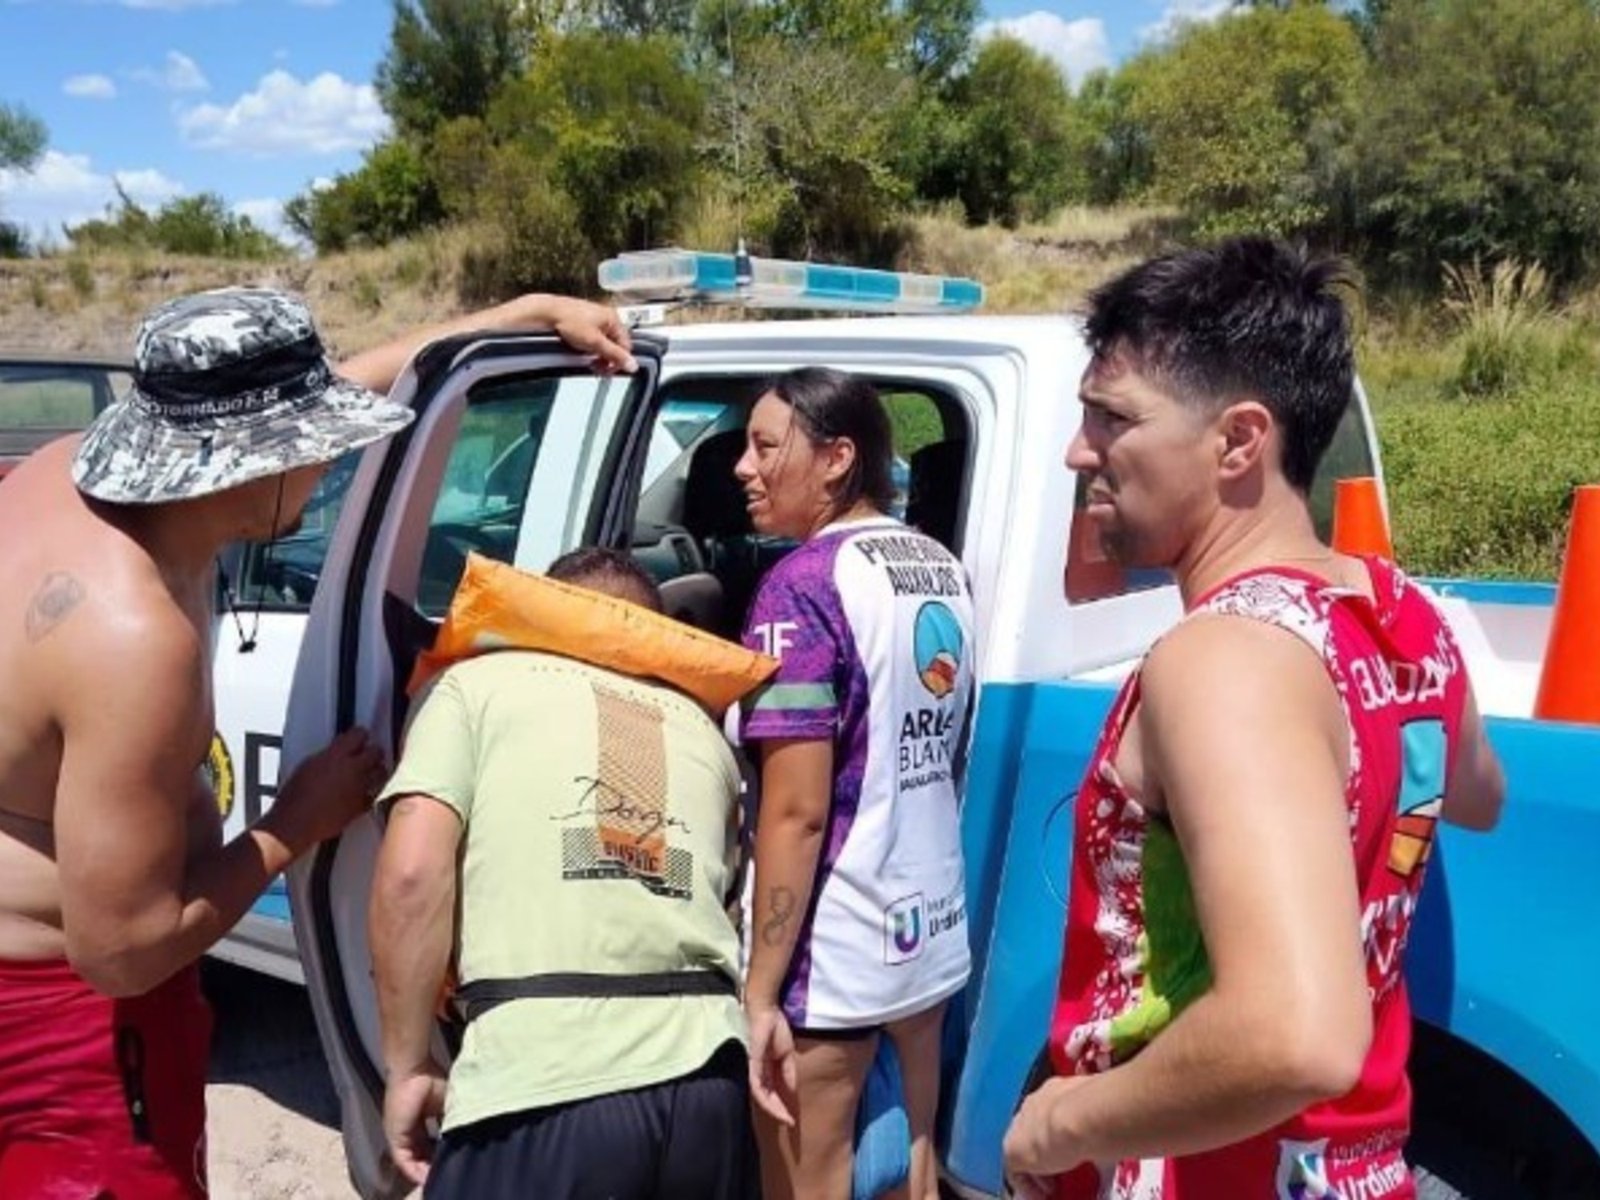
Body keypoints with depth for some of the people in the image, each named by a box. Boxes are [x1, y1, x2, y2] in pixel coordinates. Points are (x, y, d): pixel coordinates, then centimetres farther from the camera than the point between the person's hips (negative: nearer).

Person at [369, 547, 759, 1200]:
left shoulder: (478, 682, 10)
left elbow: (413, 875, -3)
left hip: (543, 1087, -4)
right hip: (706, 1080, 5)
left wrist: (407, 1067, 5)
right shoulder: (701, 728, 22)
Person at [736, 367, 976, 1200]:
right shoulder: (942, 571, 6)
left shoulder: (806, 583, -17)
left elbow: (797, 812, -21)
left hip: (833, 951, -8)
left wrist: (760, 992, -16)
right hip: (933, 930, 8)